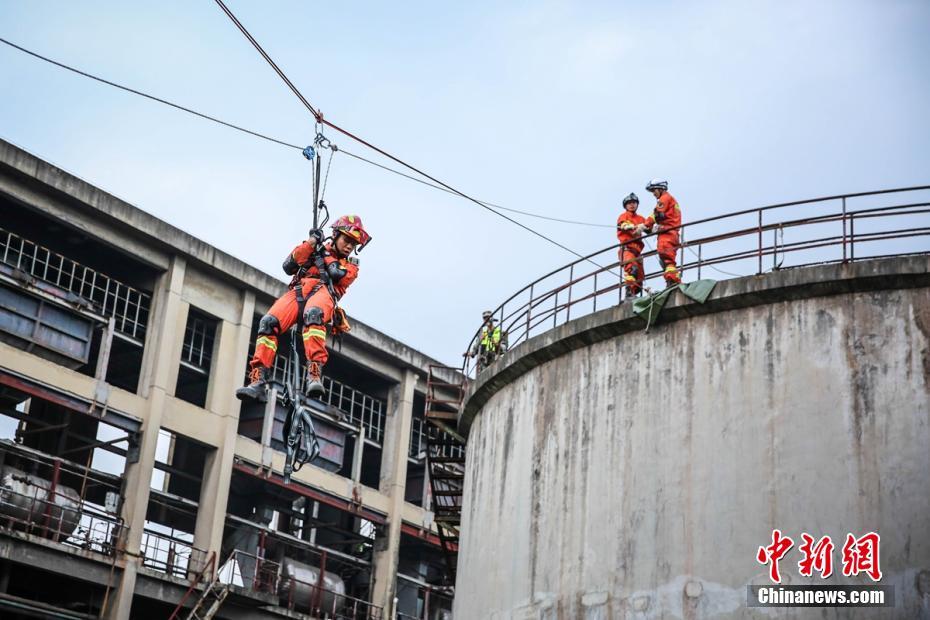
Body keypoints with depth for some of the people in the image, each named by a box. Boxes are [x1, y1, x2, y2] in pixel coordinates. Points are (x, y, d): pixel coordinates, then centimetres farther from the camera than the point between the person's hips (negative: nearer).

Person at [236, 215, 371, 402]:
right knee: (268, 322, -27)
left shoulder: (351, 266, 28)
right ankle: (258, 382, -31)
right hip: (297, 291, 2)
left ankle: (314, 374, -52)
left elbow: (337, 275, 3)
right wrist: (311, 243, 9)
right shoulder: (318, 248, 31)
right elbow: (288, 267, 14)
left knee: (313, 314, -41)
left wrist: (322, 253, 14)